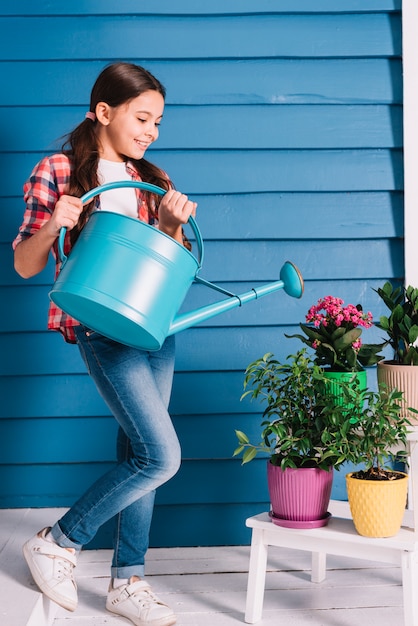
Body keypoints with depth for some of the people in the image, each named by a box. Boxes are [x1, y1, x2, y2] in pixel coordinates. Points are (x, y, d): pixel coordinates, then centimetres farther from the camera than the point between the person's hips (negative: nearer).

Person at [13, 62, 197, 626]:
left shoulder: (150, 179, 12)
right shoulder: (56, 172, -3)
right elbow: (25, 265, -1)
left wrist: (172, 224, -6)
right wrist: (53, 225, -20)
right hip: (100, 327, -6)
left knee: (137, 453, 9)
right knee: (161, 456, -11)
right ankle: (56, 543, 7)